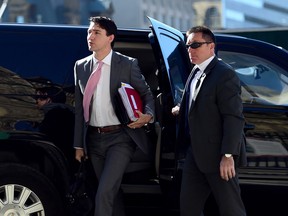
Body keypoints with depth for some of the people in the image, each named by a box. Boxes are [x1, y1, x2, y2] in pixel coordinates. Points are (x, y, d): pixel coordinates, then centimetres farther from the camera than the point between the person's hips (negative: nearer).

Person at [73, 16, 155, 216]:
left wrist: (148, 115, -18)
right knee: (112, 192, 14)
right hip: (94, 138, 5)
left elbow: (147, 94, 3)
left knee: (104, 193, -16)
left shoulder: (128, 64, -4)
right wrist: (79, 144, 9)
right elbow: (79, 109, 10)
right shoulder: (81, 67, 8)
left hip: (120, 137, -5)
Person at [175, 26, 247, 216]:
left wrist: (228, 155, -24)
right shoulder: (196, 72, 12)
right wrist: (181, 110, 1)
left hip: (218, 157, -9)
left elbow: (234, 118, -20)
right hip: (196, 155, 9)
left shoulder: (225, 74, -15)